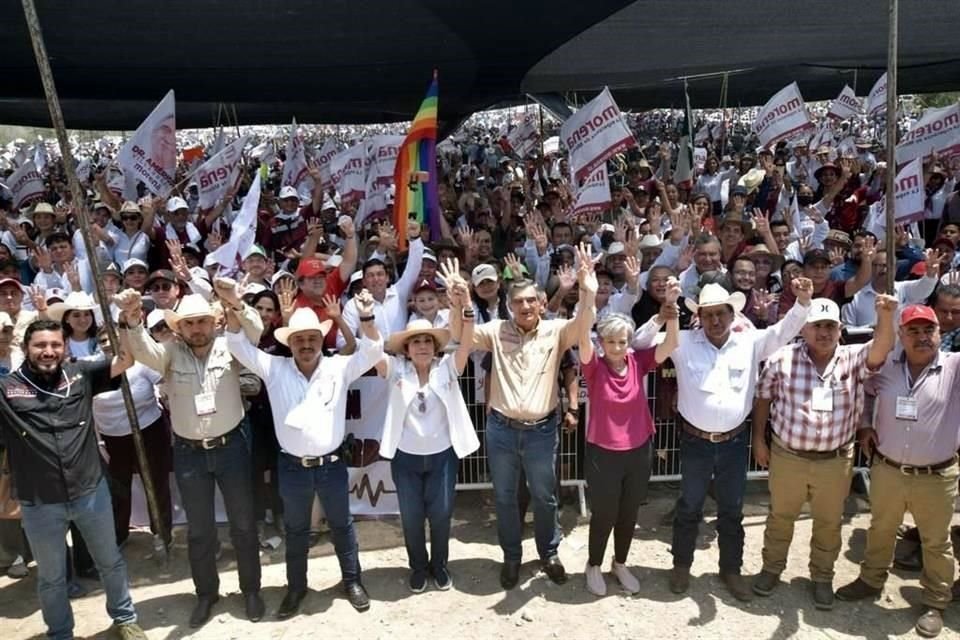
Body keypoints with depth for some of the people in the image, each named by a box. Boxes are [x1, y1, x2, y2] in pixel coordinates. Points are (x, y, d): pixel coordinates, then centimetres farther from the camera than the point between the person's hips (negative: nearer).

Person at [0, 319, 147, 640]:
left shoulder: (80, 374, -2)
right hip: (39, 505, -1)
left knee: (110, 561, 21)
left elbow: (125, 361, -9)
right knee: (51, 577, 20)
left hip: (91, 492, 1)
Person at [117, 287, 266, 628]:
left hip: (231, 446, -1)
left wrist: (237, 304, -44)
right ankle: (206, 593, 33)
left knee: (243, 523, 11)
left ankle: (251, 589, 29)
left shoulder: (229, 346, -5)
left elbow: (255, 331, -23)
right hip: (189, 453, 1)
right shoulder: (170, 352, -2)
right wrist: (132, 320, -43)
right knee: (199, 528, 15)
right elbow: (141, 348, -20)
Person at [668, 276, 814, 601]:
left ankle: (731, 569, 34)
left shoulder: (750, 342, -2)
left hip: (734, 442, 2)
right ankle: (681, 565, 32)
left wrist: (803, 302, -26)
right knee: (689, 507, 14)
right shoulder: (684, 343, -7)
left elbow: (783, 332, -9)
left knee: (732, 510, 16)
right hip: (695, 442, -2)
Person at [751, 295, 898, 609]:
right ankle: (772, 568, 37)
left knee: (829, 522, 16)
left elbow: (881, 349, -28)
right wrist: (758, 439, 2)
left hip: (835, 461, 1)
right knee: (780, 516, 17)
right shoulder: (782, 359, -9)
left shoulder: (853, 359, -7)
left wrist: (886, 316, -47)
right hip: (787, 456, -1)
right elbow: (763, 398, 2)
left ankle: (822, 577, 37)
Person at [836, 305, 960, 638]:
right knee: (880, 530, 21)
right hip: (886, 470, 3)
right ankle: (871, 580, 42)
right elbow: (863, 391, 17)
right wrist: (864, 425, 6)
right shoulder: (885, 367, -2)